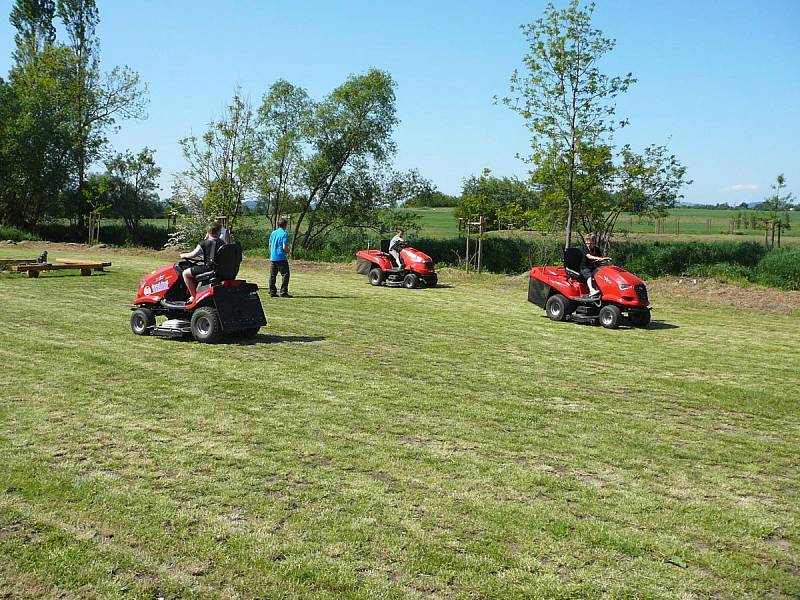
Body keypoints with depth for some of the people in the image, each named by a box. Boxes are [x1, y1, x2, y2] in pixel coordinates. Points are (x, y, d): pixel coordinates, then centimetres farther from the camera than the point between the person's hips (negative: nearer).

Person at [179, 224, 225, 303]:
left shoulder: (204, 244, -10)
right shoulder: (222, 243, 5)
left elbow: (193, 255, -6)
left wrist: (184, 255, 13)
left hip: (209, 268, -7)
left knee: (186, 273, 2)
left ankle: (194, 296, 1)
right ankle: (195, 292, 38)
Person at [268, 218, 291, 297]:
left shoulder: (273, 233, 10)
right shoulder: (284, 234, -10)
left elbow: (270, 245, 14)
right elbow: (284, 247, -15)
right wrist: (288, 251, 5)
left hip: (272, 258, 7)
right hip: (281, 258, -7)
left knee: (272, 276, 10)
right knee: (285, 275, -1)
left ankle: (272, 292, 12)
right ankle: (283, 292, -4)